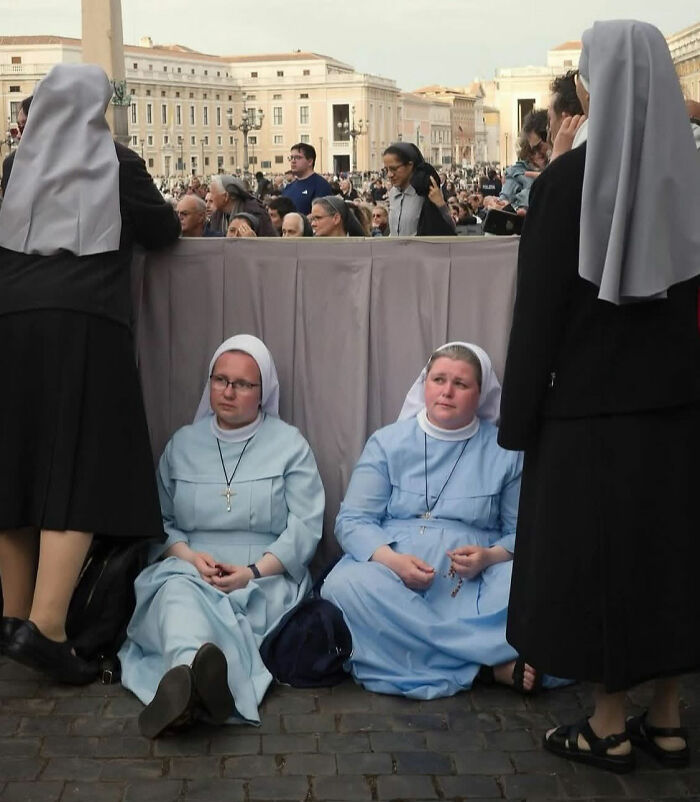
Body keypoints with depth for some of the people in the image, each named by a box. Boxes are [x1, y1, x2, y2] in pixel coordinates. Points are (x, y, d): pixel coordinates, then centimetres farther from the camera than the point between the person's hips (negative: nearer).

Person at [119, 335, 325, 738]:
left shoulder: (290, 444, 9)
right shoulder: (183, 443, 18)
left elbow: (306, 526, -1)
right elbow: (160, 519, 11)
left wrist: (254, 571, -16)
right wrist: (189, 556, -11)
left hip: (266, 578, -1)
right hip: (189, 568, 1)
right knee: (179, 590, -37)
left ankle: (182, 679, -65)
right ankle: (195, 670, -69)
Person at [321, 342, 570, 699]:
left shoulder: (506, 451, 9)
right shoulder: (387, 442, 10)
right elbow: (352, 520, 3)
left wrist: (490, 557, -15)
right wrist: (392, 560, -17)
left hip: (471, 583, -2)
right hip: (388, 569, 2)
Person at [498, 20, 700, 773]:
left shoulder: (567, 178, -13)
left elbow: (541, 304, -12)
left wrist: (518, 414, -5)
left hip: (591, 400, -5)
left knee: (597, 554, 6)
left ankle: (610, 726, 15)